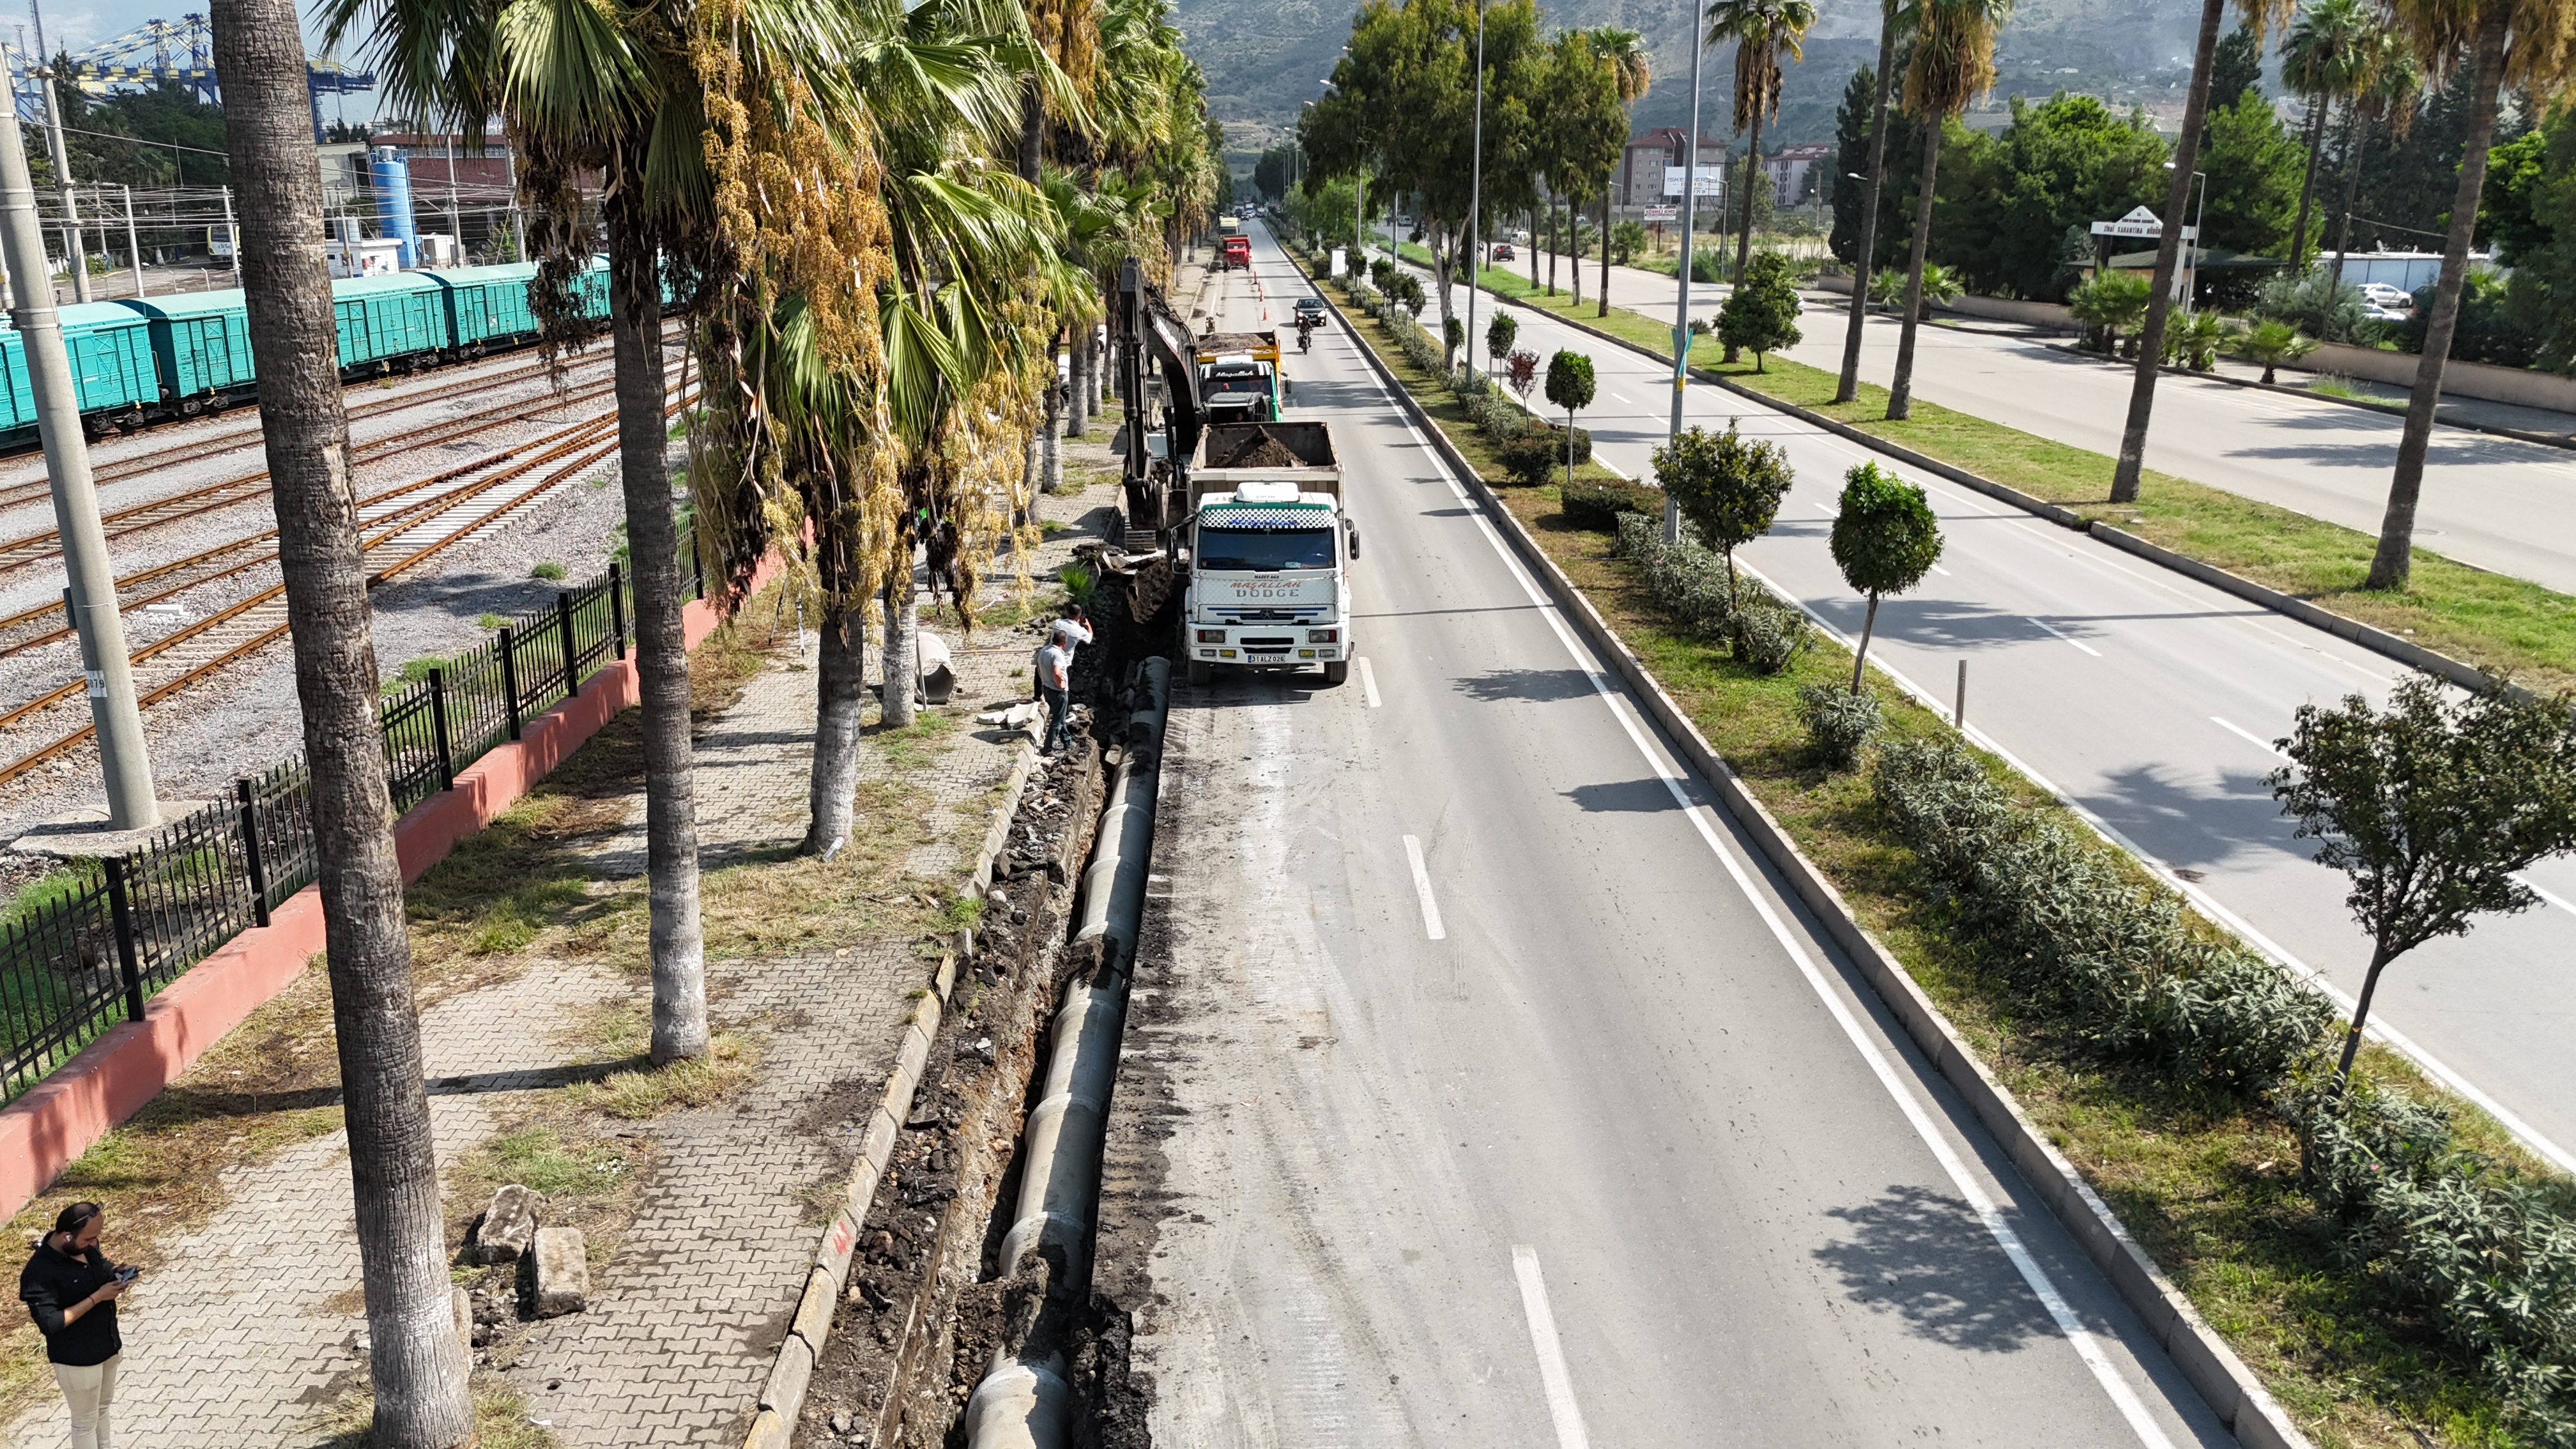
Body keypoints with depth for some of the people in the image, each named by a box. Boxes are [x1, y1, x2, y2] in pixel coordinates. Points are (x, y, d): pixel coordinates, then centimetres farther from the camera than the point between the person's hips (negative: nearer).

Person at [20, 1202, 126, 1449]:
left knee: (102, 1408, 26)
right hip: (78, 1359, -7)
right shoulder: (40, 1272, -29)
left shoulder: (86, 1245, -8)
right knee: (86, 1421, 13)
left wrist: (114, 1274, -10)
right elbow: (49, 1323, -30)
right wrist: (97, 1297, -30)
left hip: (107, 1345, 7)